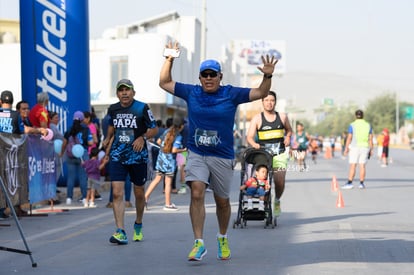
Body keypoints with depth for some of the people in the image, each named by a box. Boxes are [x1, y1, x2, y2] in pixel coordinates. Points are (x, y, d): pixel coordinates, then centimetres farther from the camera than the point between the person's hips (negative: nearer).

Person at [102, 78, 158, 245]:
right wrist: (108, 140, 14)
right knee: (117, 194, -13)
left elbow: (154, 129, 0)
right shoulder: (113, 109, 5)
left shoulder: (142, 108, -6)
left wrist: (143, 138, -17)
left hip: (138, 156, -2)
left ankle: (138, 226, 37)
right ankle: (120, 232, -17)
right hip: (117, 156, 2)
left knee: (139, 193, 12)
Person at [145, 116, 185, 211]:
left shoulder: (167, 131, 6)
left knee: (157, 179, 15)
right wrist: (183, 150, -5)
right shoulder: (178, 136, -14)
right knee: (168, 182, 2)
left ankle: (145, 197, 11)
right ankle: (168, 204, 8)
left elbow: (158, 141, 13)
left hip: (161, 157, 6)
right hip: (169, 159, -6)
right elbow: (174, 150, -20)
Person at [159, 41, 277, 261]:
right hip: (196, 154, 0)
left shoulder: (231, 94, -2)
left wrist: (268, 76, -22)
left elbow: (261, 93, -4)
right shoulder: (191, 93, 3)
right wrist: (169, 60, -2)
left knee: (222, 201, 12)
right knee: (197, 194, -19)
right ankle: (198, 243, -19)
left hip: (222, 156, 0)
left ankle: (223, 238, 36)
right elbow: (165, 83, 9)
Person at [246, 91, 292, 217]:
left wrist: (288, 137, 5)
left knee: (280, 182, -11)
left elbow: (289, 130, 27)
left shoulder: (282, 117, 10)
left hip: (279, 154, 1)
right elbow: (249, 137, -4)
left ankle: (277, 201, 18)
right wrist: (254, 144, -25)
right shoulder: (257, 119, 2)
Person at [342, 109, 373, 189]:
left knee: (352, 166, -4)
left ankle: (350, 183, -9)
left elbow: (349, 138, -8)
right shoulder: (368, 125, 5)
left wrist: (346, 148, -3)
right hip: (365, 147, 3)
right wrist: (371, 149, 9)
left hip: (354, 147, -3)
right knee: (362, 166, 4)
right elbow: (370, 139, 4)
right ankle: (361, 184, 2)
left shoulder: (352, 125, -5)